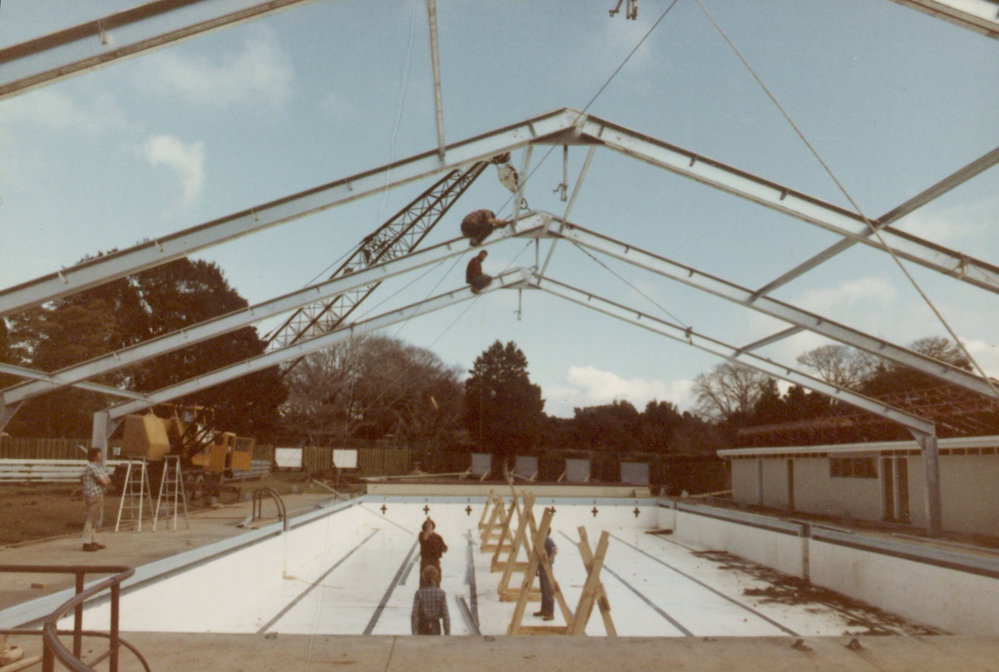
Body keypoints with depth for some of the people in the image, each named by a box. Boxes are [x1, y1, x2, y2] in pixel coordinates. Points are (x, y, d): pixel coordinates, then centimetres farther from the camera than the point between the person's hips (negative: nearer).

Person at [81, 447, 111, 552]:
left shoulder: (100, 466, 15)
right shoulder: (91, 467, -16)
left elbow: (108, 480, 11)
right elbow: (104, 482, -20)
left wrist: (105, 480, -9)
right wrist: (105, 480, 1)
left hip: (99, 495, 10)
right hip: (93, 496, -10)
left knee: (95, 519, 15)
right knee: (91, 519, -7)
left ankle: (93, 541, 22)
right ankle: (87, 543, -4)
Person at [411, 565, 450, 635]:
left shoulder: (419, 593, -9)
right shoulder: (441, 594, -7)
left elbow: (414, 615, -12)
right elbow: (445, 616, -8)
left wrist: (414, 633, -8)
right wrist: (447, 635, -1)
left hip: (422, 627, 0)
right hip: (435, 627, 0)